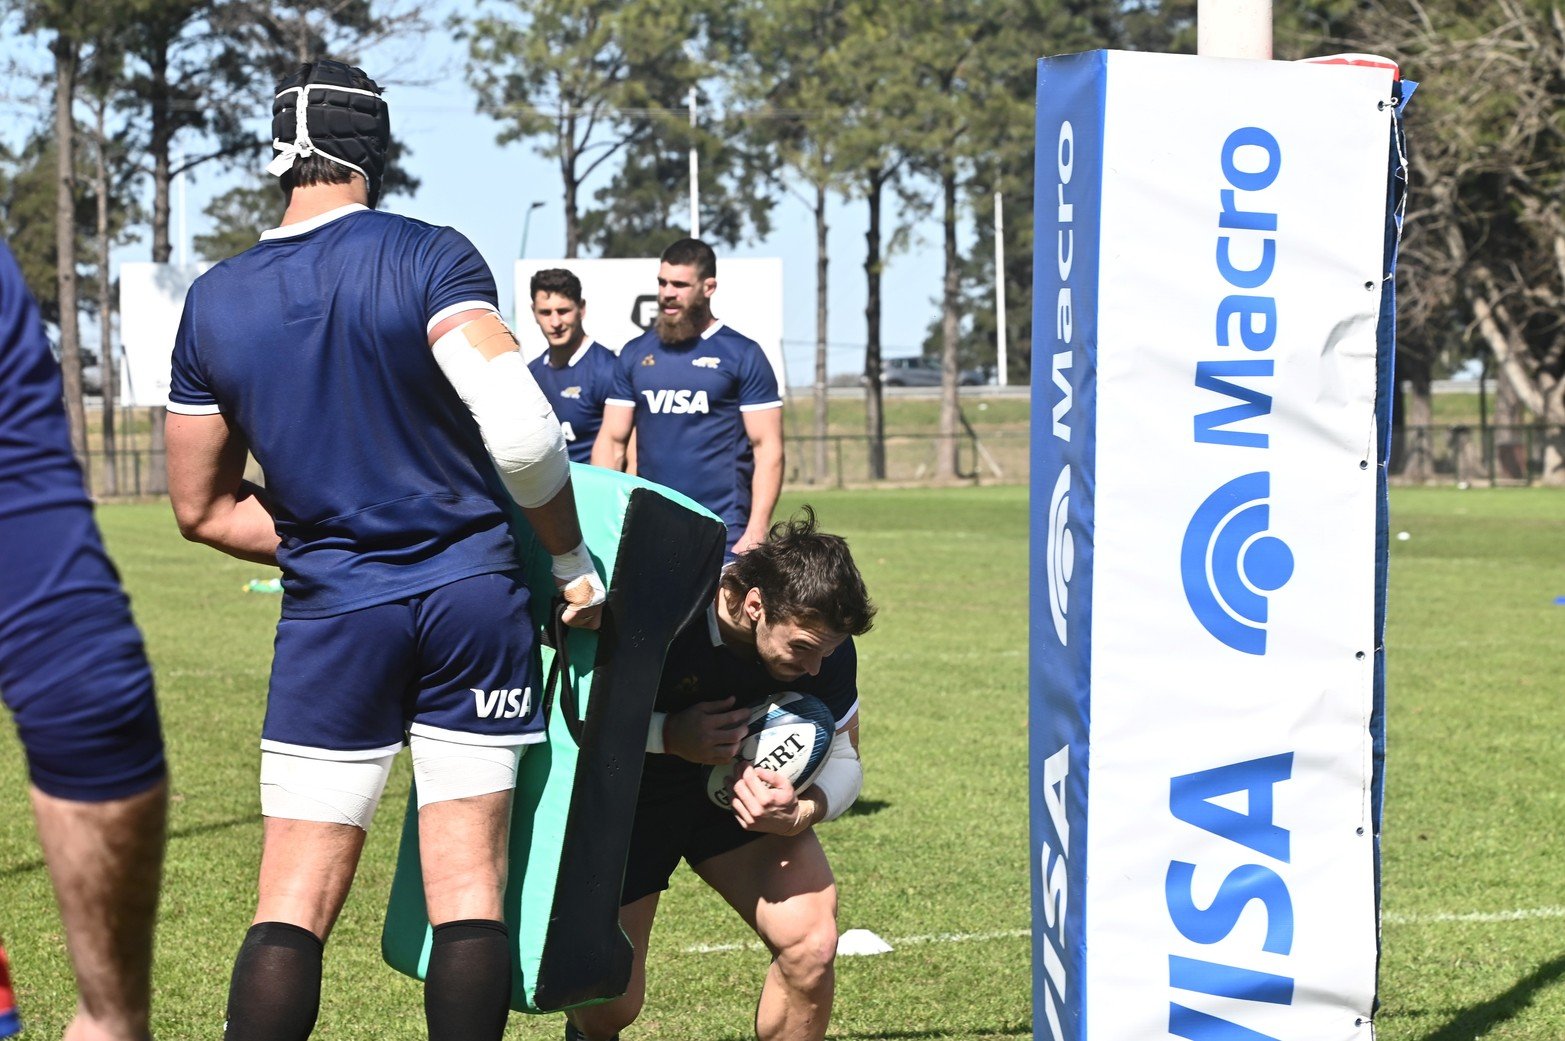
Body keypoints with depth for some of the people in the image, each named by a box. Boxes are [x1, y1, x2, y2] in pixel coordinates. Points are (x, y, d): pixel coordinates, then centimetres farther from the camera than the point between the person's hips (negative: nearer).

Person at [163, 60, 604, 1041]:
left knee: (295, 904, 4)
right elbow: (522, 434, -17)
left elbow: (201, 505, 11)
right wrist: (574, 562, -3)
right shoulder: (429, 258, -6)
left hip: (334, 616, 2)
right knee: (469, 888, 2)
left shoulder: (215, 301, 5)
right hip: (473, 594, -2)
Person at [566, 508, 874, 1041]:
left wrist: (800, 813, -28)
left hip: (741, 794, 3)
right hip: (625, 795, -3)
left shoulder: (823, 641, -20)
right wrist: (667, 736, -33)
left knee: (811, 946, -20)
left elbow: (843, 759, -7)